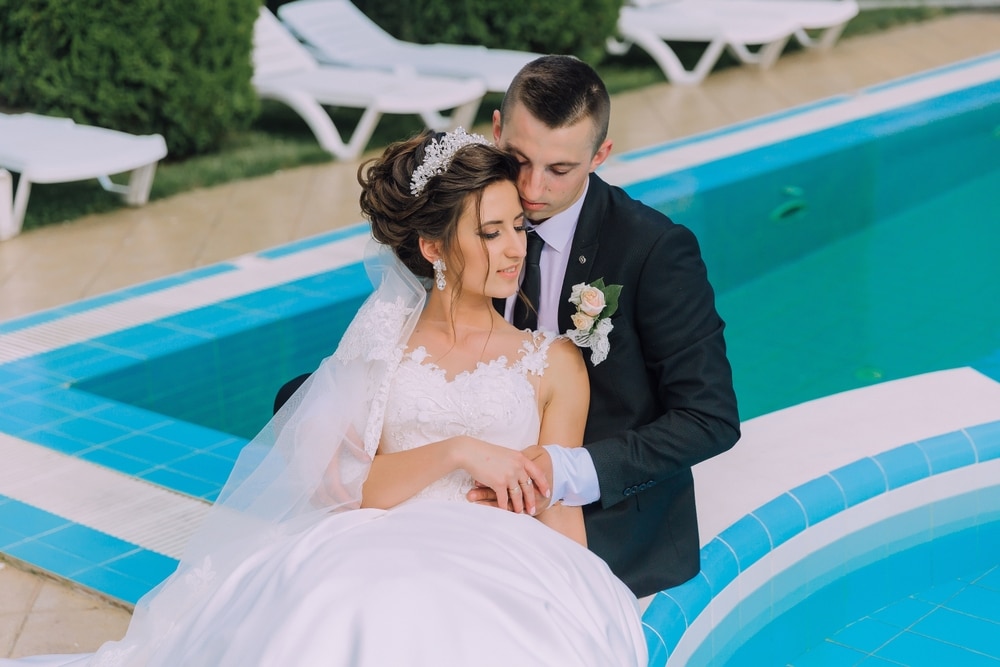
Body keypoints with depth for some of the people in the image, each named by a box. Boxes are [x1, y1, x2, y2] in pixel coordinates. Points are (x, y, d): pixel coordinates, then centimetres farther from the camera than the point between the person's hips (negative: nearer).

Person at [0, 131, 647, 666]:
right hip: (376, 556, 1)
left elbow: (561, 513, 12)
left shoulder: (554, 362, 15)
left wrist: (571, 611, -8)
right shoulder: (383, 340, 16)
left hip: (499, 569, -1)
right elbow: (347, 484, 4)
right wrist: (455, 451, -9)